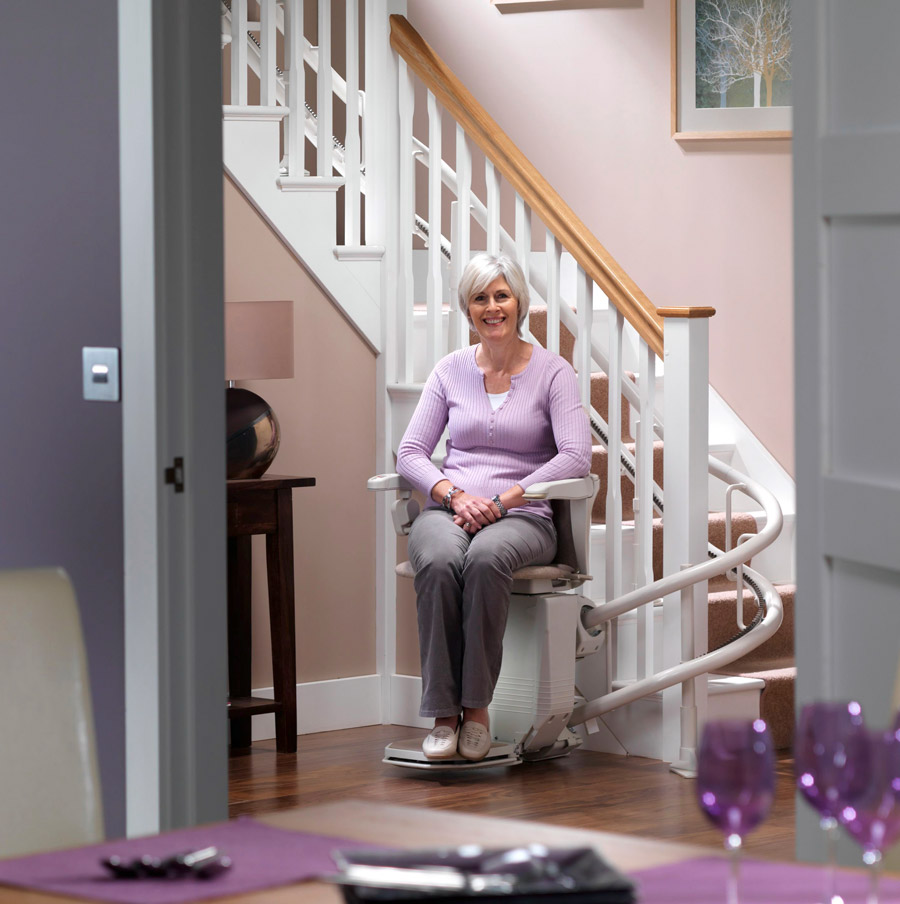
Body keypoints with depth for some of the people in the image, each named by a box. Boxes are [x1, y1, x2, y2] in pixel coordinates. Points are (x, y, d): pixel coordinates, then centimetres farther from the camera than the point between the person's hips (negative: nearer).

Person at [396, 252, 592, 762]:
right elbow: (410, 452, 9)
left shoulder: (552, 371, 4)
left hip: (523, 515, -2)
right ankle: (443, 714, -33)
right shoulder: (452, 370, 14)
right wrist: (455, 494, -12)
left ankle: (477, 705, -30)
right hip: (450, 509, 2)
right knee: (439, 561, -36)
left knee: (486, 558, -39)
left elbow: (576, 456, -9)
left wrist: (502, 499, -17)